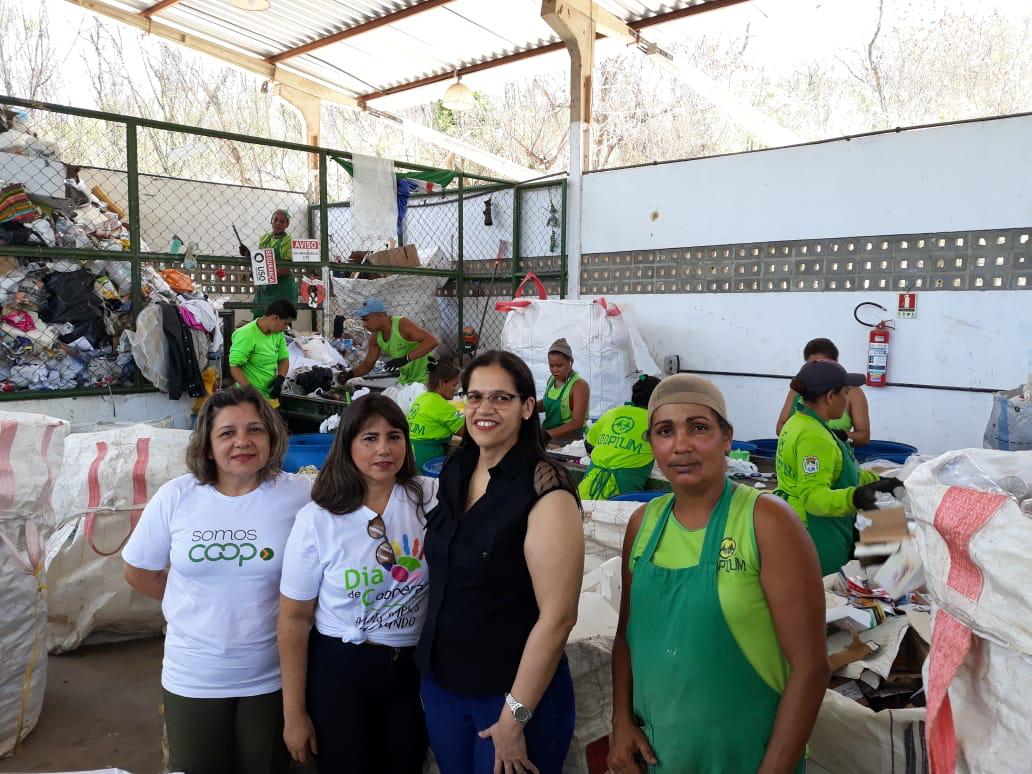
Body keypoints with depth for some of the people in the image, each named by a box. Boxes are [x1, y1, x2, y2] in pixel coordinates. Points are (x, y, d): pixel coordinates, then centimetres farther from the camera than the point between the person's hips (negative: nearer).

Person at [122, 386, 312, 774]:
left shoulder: (300, 495, -14)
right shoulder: (174, 497, -8)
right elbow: (139, 572, 5)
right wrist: (200, 603, 4)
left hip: (273, 676, -1)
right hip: (193, 676, 2)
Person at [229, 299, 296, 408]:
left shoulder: (278, 333, 4)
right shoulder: (246, 336, -19)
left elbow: (284, 359, 13)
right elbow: (234, 367, -18)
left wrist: (280, 379, -6)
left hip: (270, 396, 8)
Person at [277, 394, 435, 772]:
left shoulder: (429, 497, -8)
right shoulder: (317, 519, -13)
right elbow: (294, 619, -8)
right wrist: (294, 714, -5)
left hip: (414, 668, 2)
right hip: (339, 670, -2)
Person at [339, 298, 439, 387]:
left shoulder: (402, 325, -22)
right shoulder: (376, 339, -1)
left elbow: (432, 341, -32)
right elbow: (367, 364, 9)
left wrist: (406, 359, -39)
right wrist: (349, 374, -11)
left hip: (424, 378, -7)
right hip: (405, 380, 7)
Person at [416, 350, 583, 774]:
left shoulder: (546, 490, -21)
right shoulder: (454, 472, 0)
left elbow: (557, 615, -21)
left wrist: (515, 715, -17)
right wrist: (429, 668, 11)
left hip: (512, 692, -6)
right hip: (439, 681, 6)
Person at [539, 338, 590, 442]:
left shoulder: (579, 385, -15)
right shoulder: (552, 379, 4)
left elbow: (577, 423, -21)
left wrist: (547, 434, -29)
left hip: (570, 440, -6)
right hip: (549, 438, 6)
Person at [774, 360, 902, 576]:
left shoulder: (799, 422, 10)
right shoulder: (814, 436, -23)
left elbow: (833, 472, 20)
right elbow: (813, 495, -30)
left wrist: (876, 480, 22)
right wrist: (853, 498, -44)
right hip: (816, 540, -10)